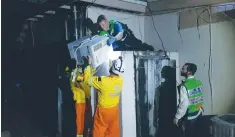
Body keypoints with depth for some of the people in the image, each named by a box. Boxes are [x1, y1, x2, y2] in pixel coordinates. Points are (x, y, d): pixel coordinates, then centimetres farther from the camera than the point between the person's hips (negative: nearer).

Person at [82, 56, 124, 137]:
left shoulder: (103, 81, -29)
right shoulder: (120, 80, -14)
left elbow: (88, 79, -16)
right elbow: (116, 74, 11)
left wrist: (88, 65, -7)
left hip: (103, 110, -5)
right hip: (114, 110, 5)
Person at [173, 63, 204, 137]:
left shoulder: (185, 86, -23)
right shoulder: (199, 83, 2)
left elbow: (184, 104, -24)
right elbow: (200, 99, 10)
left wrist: (177, 117, -15)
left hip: (189, 116, -7)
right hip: (198, 113, 8)